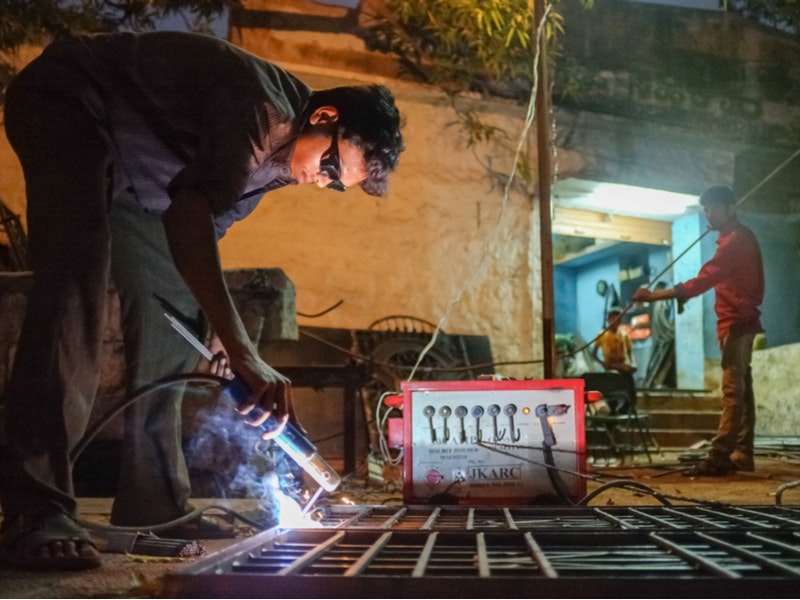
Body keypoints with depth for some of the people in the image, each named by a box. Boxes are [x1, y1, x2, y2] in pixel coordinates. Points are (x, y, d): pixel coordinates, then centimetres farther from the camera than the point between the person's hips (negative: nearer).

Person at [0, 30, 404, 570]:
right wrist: (244, 354, -46)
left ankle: (154, 504, 3)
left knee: (173, 309, 1)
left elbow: (203, 230, 3)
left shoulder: (282, 147, 0)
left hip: (131, 167, 10)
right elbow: (189, 216, -41)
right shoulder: (265, 110, -30)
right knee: (77, 281, -27)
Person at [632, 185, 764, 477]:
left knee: (732, 391, -13)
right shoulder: (742, 237, 16)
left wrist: (655, 296, -32)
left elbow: (702, 281, -28)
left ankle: (718, 458, -16)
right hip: (742, 320, 11)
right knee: (741, 389, 10)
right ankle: (742, 454, 12)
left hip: (736, 322, -11)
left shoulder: (734, 241, -18)